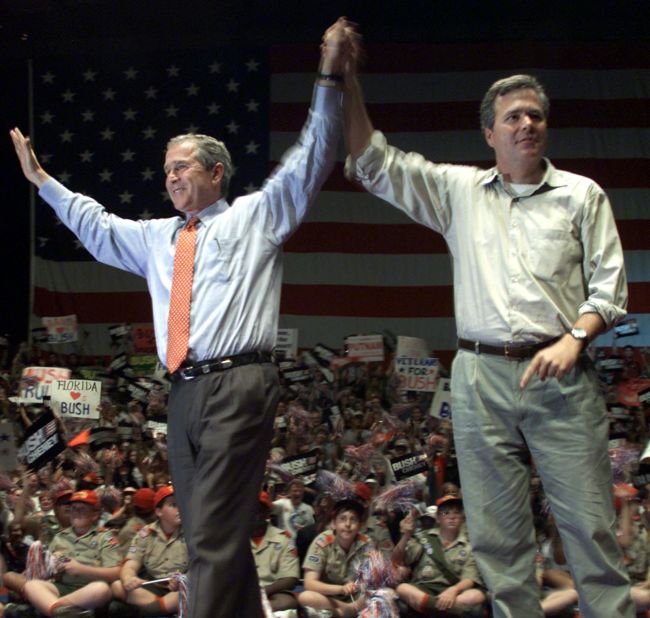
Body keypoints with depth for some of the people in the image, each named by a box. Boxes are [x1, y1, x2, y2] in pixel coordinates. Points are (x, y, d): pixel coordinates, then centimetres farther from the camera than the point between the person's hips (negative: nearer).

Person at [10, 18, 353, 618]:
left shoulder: (256, 215, 10)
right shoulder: (157, 237, 26)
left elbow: (310, 160, 3)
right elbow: (95, 225, 40)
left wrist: (329, 78, -6)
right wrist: (43, 180, 42)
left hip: (238, 385, -7)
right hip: (184, 390, 7)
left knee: (215, 535, -14)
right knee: (209, 535, 5)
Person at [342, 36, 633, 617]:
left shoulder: (582, 195, 10)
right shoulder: (460, 190, 13)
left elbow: (609, 288, 6)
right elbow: (373, 162, 10)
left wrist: (574, 338, -12)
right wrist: (348, 78, 2)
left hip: (560, 376, -1)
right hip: (483, 376, 2)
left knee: (590, 524, -5)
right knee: (497, 535, 4)